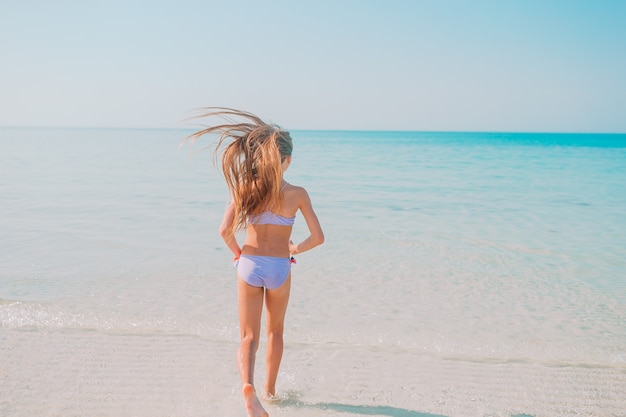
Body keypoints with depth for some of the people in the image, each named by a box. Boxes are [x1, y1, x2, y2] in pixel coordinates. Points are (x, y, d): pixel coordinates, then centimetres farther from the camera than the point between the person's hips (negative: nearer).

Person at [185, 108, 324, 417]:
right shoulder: (297, 194, -8)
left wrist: (236, 251, 6)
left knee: (249, 337, 8)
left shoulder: (245, 188, -6)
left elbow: (225, 230, -13)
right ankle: (270, 388, 34)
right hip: (279, 268, 0)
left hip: (249, 265, 0)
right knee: (275, 331, 24)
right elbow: (318, 237, -8)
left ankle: (248, 384, -19)